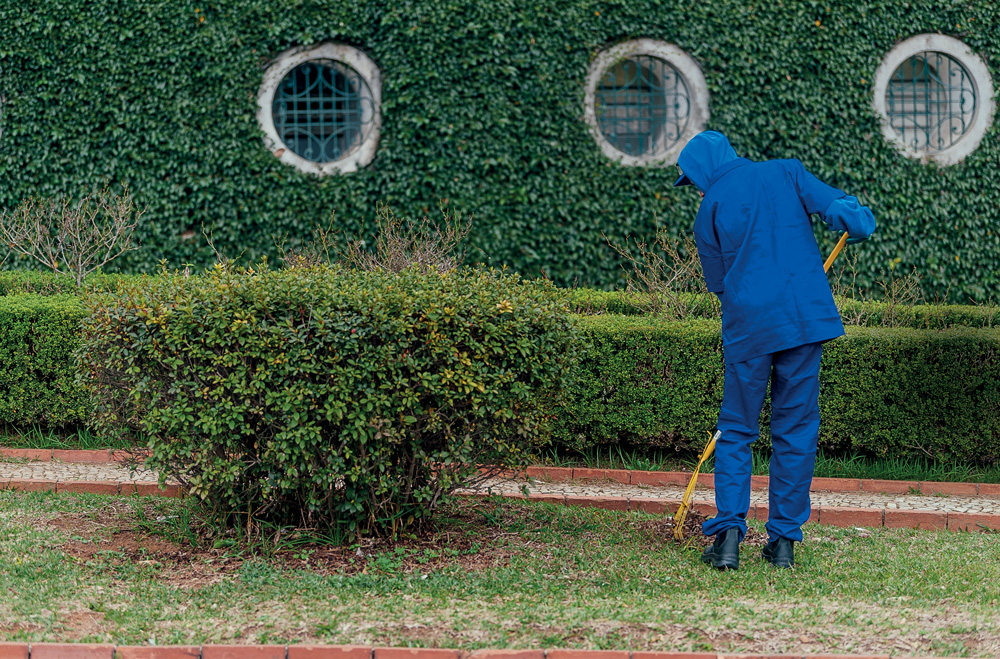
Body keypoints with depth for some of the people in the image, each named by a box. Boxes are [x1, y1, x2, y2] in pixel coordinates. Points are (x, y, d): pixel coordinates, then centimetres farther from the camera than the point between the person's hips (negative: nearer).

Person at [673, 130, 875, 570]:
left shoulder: (711, 207, 7)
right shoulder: (785, 172, 8)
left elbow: (717, 280, 12)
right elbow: (835, 205, -7)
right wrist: (860, 223, 10)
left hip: (748, 327, -1)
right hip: (806, 317, 1)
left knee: (736, 430, 10)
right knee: (796, 429, 9)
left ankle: (729, 529, -5)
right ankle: (784, 538, 8)